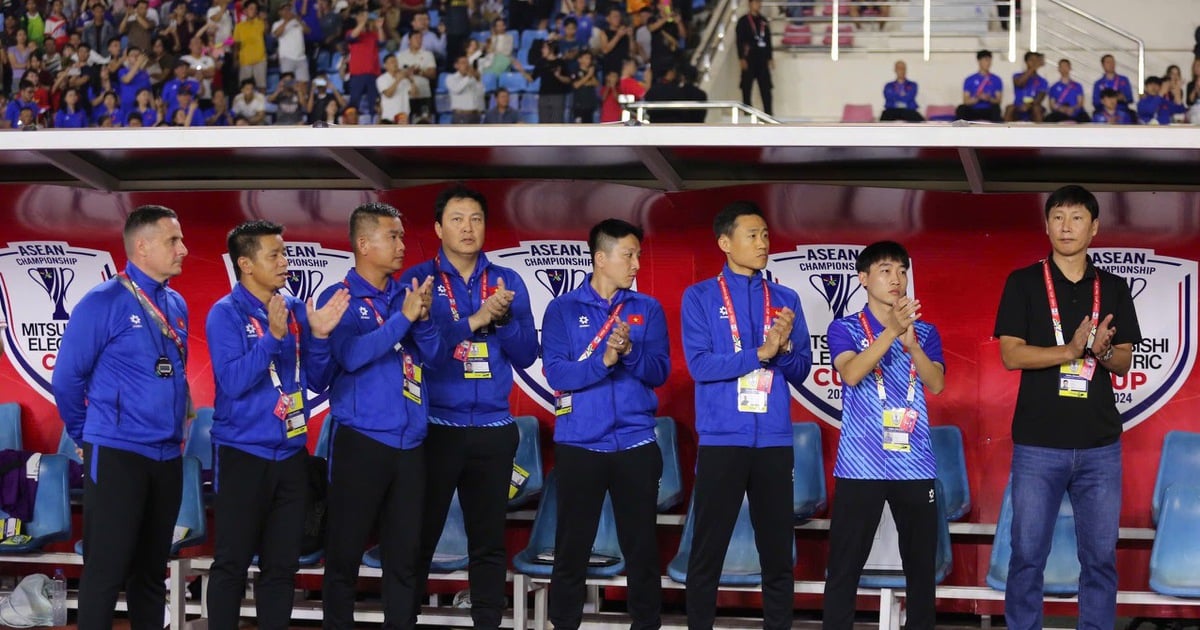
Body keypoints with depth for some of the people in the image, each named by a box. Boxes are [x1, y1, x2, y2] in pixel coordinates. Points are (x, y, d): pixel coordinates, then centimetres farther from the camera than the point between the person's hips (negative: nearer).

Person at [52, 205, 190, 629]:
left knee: (152, 568, 13)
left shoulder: (177, 305, 10)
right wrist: (87, 436, 4)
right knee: (107, 570, -4)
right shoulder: (103, 303, -10)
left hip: (167, 456, 6)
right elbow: (67, 378, -5)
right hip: (117, 454, -6)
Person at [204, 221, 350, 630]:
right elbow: (233, 381, -19)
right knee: (232, 563, 0)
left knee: (282, 565, 10)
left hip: (291, 454, 5)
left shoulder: (296, 309, 6)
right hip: (243, 454, -5)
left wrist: (319, 336, -9)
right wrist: (273, 336, -24)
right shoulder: (226, 313, -8)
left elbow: (318, 381, 7)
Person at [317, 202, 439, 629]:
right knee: (346, 551, 0)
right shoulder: (338, 298, -4)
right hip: (361, 438, -5)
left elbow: (433, 355, 6)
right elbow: (351, 356, -19)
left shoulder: (406, 294, 10)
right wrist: (403, 317, -19)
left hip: (410, 441, 5)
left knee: (405, 552, 8)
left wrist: (423, 318, -11)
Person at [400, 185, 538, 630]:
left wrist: (502, 319, -13)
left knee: (489, 540, 7)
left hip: (494, 430, 3)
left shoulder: (508, 282, 8)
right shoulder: (418, 279, -1)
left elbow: (526, 355, 4)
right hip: (434, 427, -2)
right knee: (420, 536, 3)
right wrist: (475, 320, -18)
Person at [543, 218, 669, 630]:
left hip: (636, 444, 2)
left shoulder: (648, 309, 7)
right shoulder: (562, 310, 1)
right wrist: (603, 360, -23)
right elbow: (556, 373, -9)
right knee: (572, 546, 4)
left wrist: (631, 351, -20)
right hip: (578, 444, -1)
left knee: (642, 545, 5)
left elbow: (659, 371, -1)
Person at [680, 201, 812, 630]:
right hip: (722, 439, -3)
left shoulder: (785, 300, 12)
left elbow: (800, 370, 8)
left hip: (774, 440, 3)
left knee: (778, 548, 5)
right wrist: (760, 352, -14)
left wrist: (784, 347, -12)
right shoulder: (700, 297, 3)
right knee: (708, 547, 1)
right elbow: (699, 365, -8)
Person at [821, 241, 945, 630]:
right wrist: (891, 331, -25)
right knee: (845, 565, -2)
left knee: (922, 564, 6)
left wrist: (911, 343, -20)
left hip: (915, 465, 3)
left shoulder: (926, 332, 11)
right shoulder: (844, 329, 3)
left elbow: (937, 384, -3)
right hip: (860, 465, -3)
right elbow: (851, 374, -15)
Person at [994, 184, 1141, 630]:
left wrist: (1103, 350, -15)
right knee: (1028, 555, 1)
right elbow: (1011, 355, -6)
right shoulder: (1024, 283, 2)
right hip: (1038, 443, -2)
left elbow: (1124, 363, 8)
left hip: (1100, 444, 2)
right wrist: (1072, 350, -18)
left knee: (1100, 557, 5)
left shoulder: (1114, 288, 10)